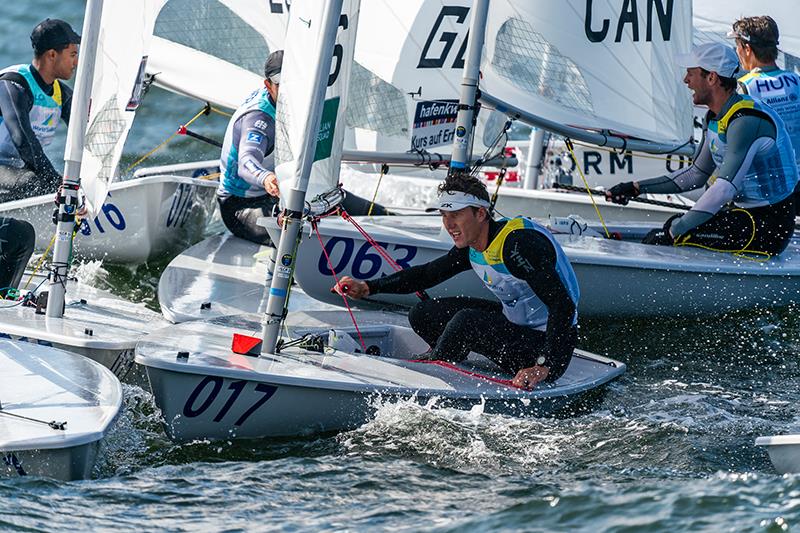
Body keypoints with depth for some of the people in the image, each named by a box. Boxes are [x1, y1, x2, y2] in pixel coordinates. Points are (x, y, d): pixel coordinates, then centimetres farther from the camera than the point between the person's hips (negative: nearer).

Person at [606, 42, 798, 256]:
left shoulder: (746, 121, -22)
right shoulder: (714, 118, 9)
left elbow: (725, 188, -28)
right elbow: (696, 175, 19)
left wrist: (676, 230, -26)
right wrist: (637, 188, 13)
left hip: (770, 226, -10)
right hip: (747, 214, 10)